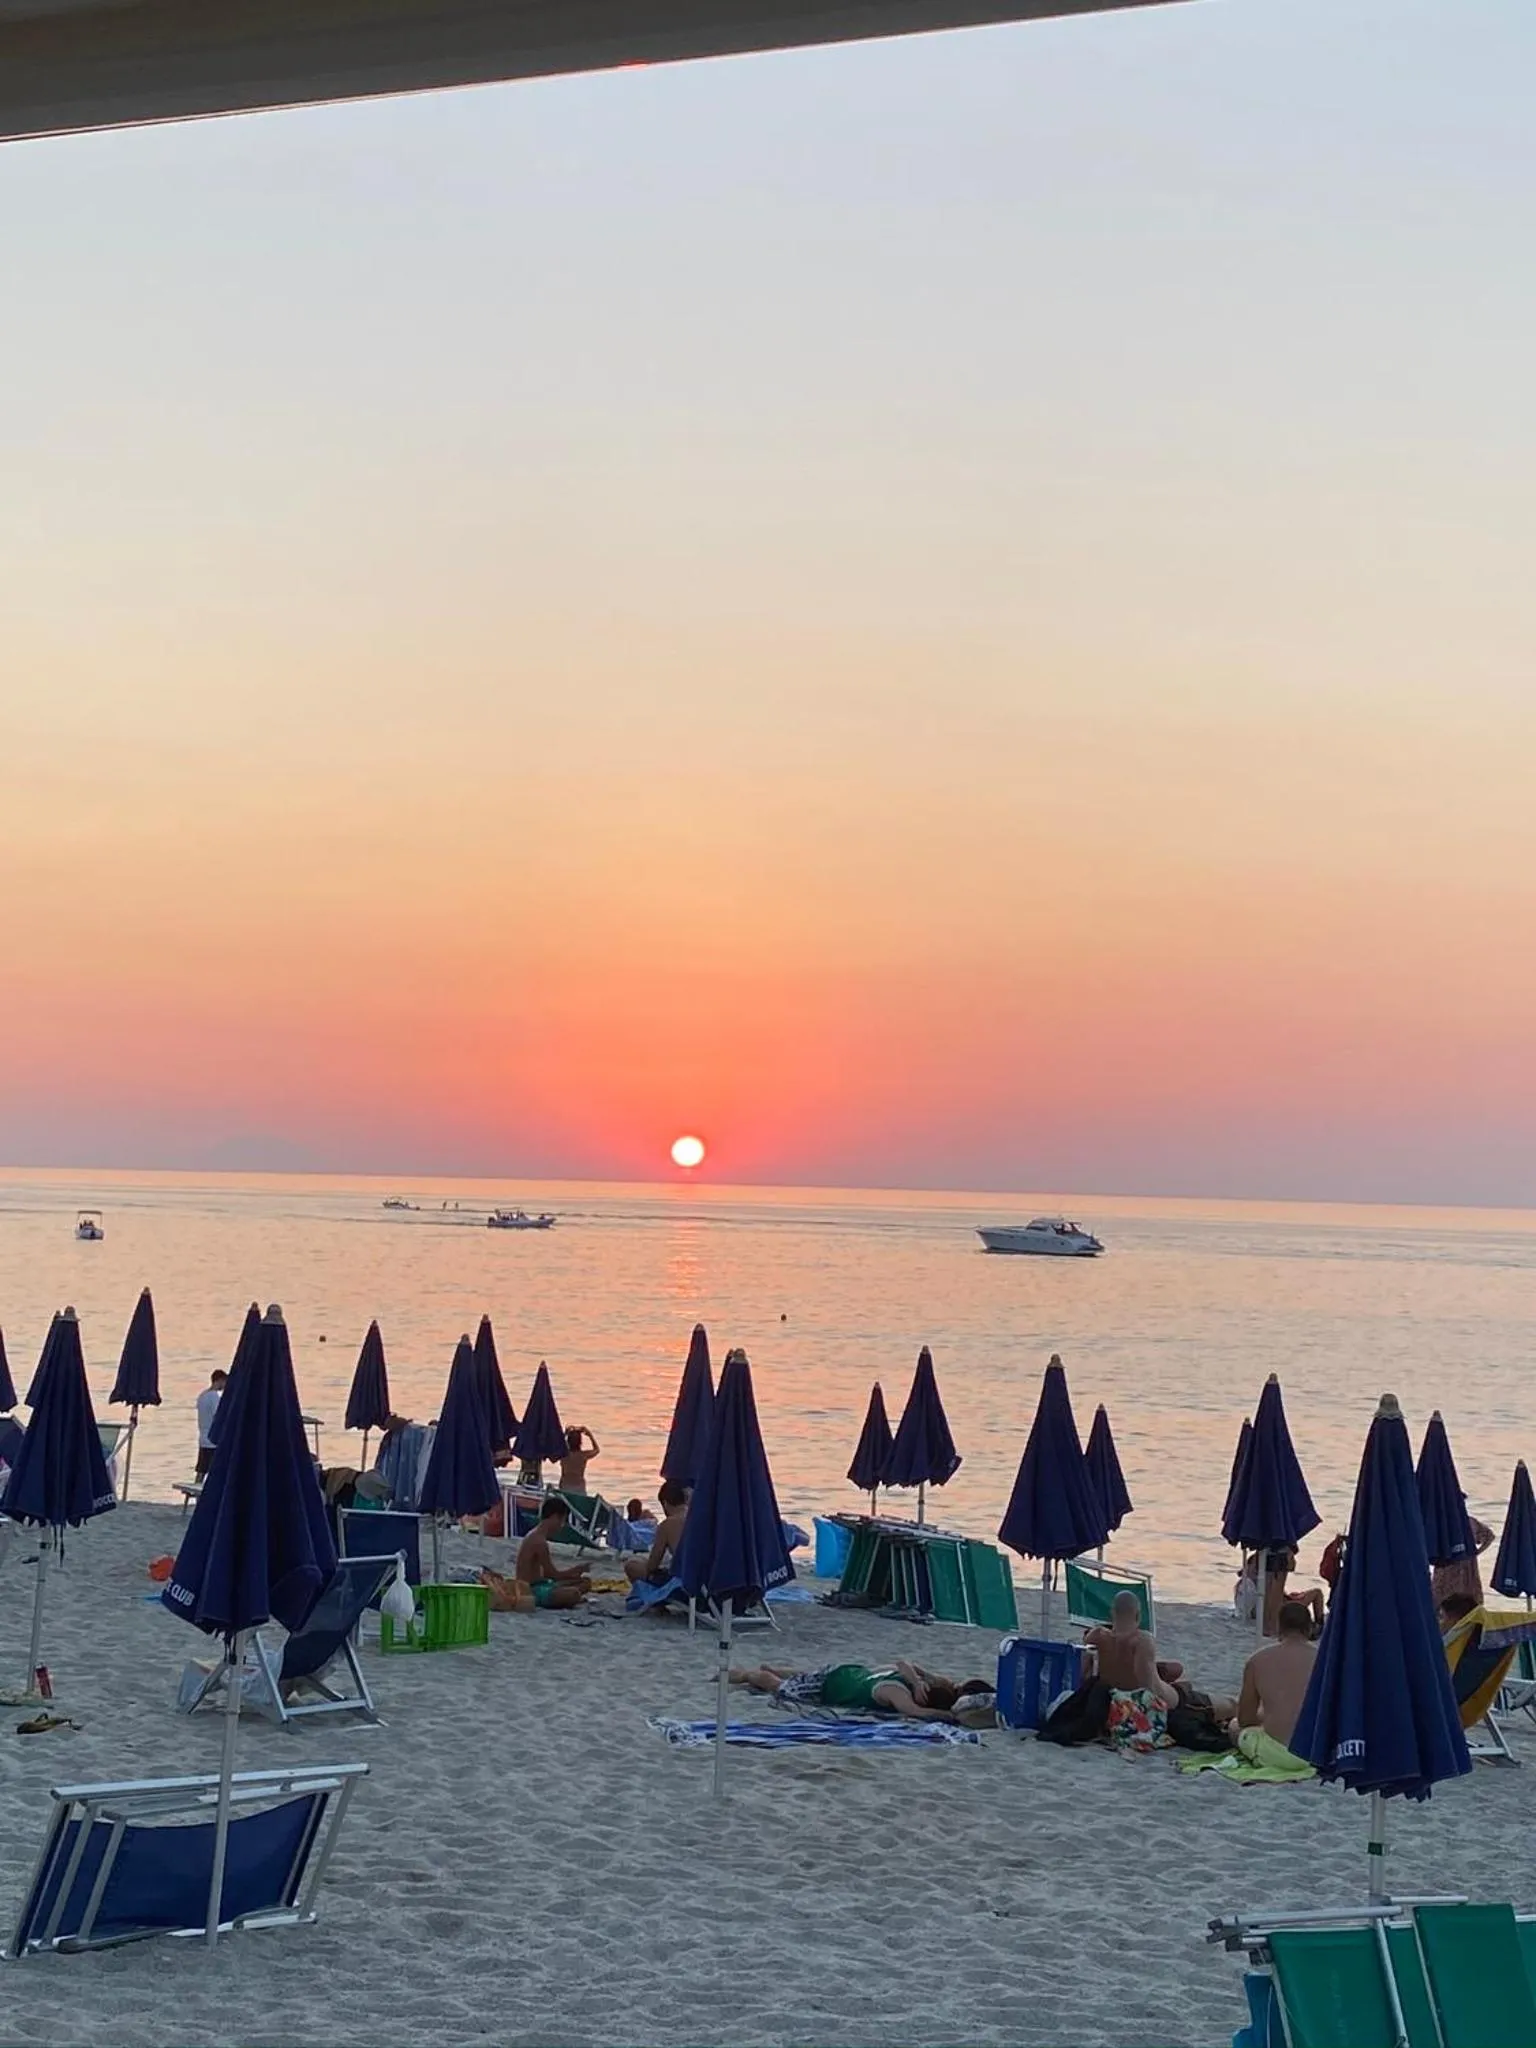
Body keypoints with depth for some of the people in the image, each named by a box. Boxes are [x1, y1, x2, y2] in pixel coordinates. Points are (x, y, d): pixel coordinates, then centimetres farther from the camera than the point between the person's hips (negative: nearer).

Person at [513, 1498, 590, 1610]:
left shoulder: (536, 1536, 12)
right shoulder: (539, 1542, -20)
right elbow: (553, 1574, -16)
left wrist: (572, 1571, 8)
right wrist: (577, 1569, -3)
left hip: (541, 1585, 10)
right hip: (532, 1592, -10)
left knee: (584, 1582, 14)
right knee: (574, 1594, -31)